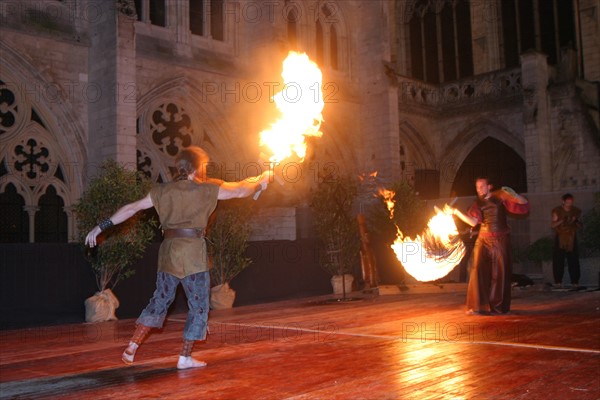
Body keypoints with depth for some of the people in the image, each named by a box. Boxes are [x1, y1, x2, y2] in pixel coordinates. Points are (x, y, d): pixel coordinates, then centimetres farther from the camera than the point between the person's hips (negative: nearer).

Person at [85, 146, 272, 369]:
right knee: (199, 306, 8)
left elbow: (132, 208, 6)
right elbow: (239, 191, 4)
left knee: (160, 300, 19)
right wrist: (260, 183, 23)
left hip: (168, 251, 5)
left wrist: (102, 226, 11)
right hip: (193, 252, -5)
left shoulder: (162, 191, 7)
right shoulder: (204, 190, -4)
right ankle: (185, 357, 10)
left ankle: (132, 345, 13)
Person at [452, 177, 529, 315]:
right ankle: (479, 306, -7)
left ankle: (498, 306, 15)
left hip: (501, 240, -1)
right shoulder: (478, 203, 6)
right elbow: (473, 221, -10)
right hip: (484, 240, 1)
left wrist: (513, 194, -18)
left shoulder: (500, 197, 0)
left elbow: (524, 205, -2)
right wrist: (457, 213, -18)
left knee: (500, 273, 4)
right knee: (479, 270, -11)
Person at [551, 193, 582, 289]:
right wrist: (561, 221, -19)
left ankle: (575, 282, 1)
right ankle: (558, 281, 4)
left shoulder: (576, 211, 6)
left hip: (572, 238, 2)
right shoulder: (557, 211, -1)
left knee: (573, 260, -3)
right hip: (560, 239, -1)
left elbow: (579, 226, 11)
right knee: (558, 260, -3)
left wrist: (576, 222, -10)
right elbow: (553, 225, -2)